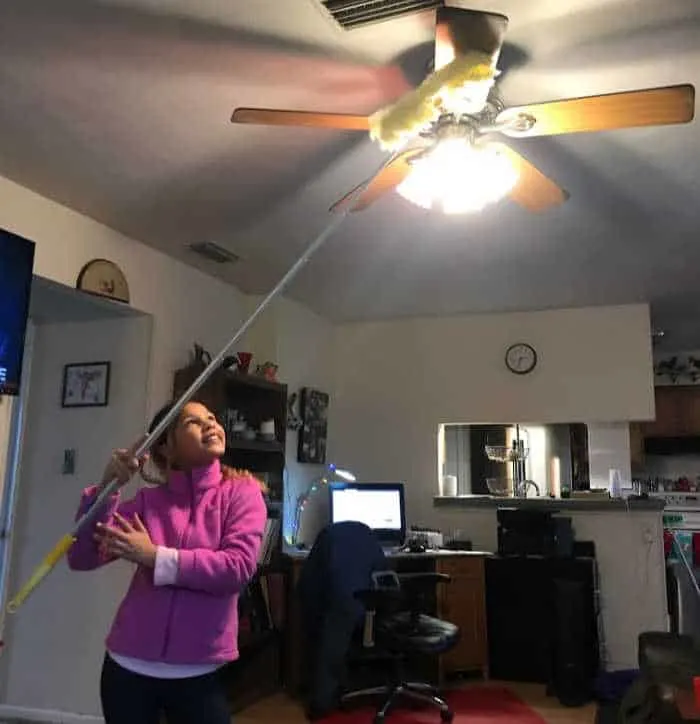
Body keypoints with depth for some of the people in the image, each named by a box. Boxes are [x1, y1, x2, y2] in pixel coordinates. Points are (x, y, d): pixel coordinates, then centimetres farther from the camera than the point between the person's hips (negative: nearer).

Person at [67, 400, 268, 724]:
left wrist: (156, 557, -15)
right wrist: (106, 486, -16)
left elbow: (238, 567, -16)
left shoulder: (241, 492, -4)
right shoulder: (148, 500, 3)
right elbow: (81, 558, -4)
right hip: (128, 666, 3)